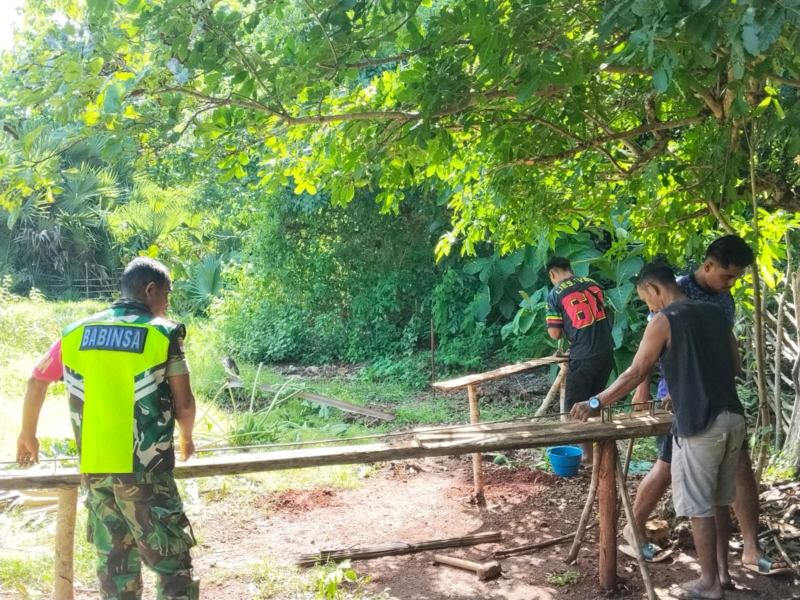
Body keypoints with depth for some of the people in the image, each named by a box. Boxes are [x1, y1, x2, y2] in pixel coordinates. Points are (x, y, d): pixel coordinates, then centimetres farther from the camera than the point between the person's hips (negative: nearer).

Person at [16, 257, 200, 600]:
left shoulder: (76, 333, 9)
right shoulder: (163, 333, -5)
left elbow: (36, 382, 19)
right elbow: (184, 405, -4)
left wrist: (27, 435, 34)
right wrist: (186, 439, 17)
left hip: (94, 468, 5)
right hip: (145, 470, -5)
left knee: (114, 563, 16)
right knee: (172, 563, 1)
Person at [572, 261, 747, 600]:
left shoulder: (663, 320, -8)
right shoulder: (715, 314, 12)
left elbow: (636, 374, -10)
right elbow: (736, 368, 17)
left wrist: (595, 404, -3)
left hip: (700, 424, -7)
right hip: (733, 418, 8)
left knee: (699, 506, 4)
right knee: (720, 499, 20)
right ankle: (721, 566, 31)